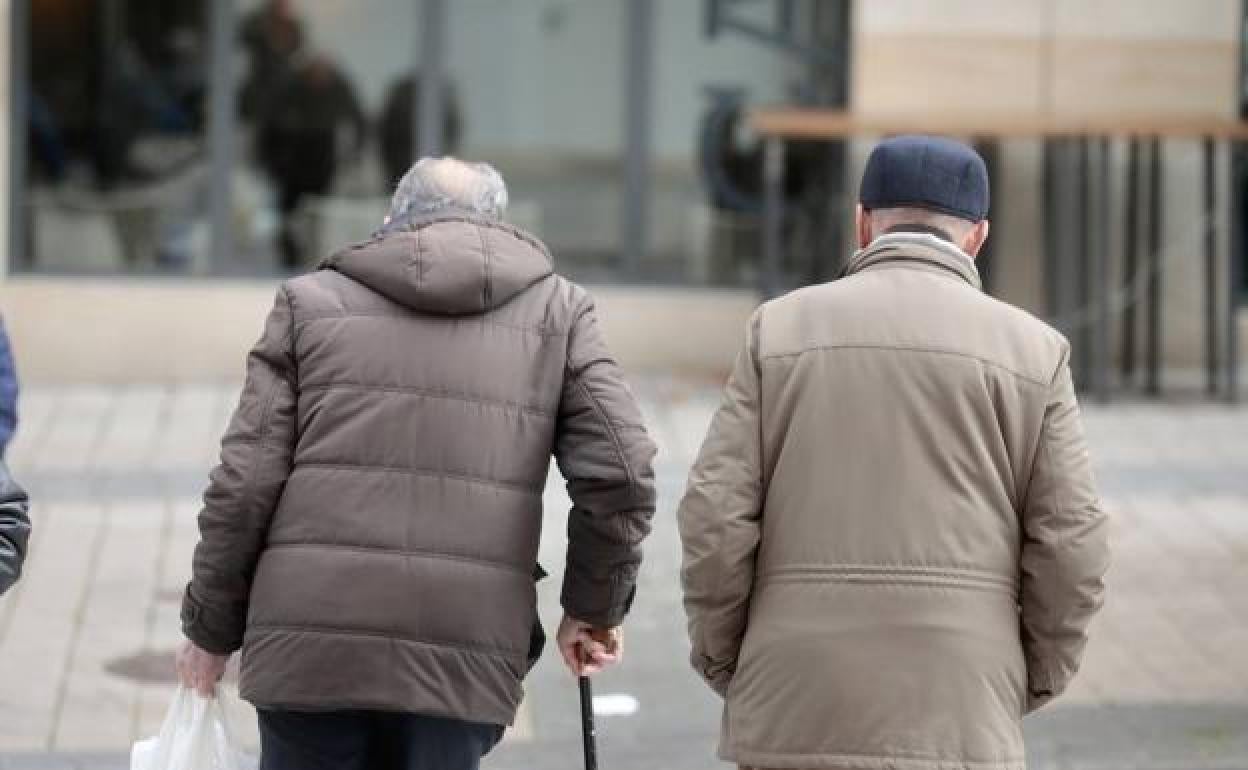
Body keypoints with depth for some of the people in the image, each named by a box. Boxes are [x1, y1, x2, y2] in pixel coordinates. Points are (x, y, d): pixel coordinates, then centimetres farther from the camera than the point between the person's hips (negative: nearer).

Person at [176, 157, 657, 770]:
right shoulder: (557, 310, 11)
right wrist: (593, 609, 15)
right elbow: (618, 475, 1)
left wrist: (211, 628, 14)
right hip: (464, 651, 0)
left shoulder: (312, 300, 10)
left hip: (311, 641, 0)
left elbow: (244, 485, 4)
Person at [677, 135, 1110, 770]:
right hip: (950, 718, -1)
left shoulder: (782, 329, 2)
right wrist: (1029, 683, 12)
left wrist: (727, 667, 10)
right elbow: (1068, 549, -2)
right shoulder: (1031, 352, 1)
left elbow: (716, 518, -3)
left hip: (800, 710, 1)